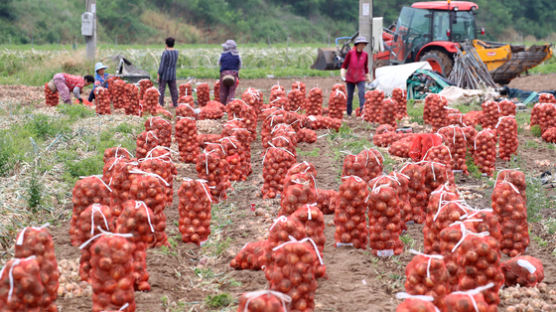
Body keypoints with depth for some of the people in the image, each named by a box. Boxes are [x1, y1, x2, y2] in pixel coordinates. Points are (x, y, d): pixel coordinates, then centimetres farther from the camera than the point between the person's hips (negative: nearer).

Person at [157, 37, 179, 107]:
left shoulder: (165, 52, -17)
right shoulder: (176, 52, 1)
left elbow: (162, 65, -17)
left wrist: (159, 74, -11)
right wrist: (167, 49, 10)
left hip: (164, 75, -6)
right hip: (172, 75, 6)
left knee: (161, 89, 1)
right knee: (173, 89, 11)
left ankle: (161, 104, 1)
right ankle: (175, 104, 14)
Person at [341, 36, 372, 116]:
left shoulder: (365, 55, -1)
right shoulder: (350, 53, -8)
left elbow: (366, 68, 11)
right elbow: (344, 65, -1)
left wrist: (368, 79, 15)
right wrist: (343, 76, -12)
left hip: (360, 79, 1)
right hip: (350, 79, -1)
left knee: (362, 93, -20)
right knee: (350, 95, 5)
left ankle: (362, 110, -27)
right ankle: (349, 113, 16)